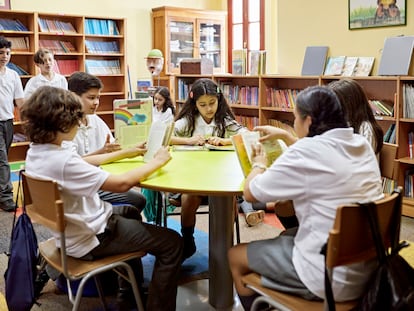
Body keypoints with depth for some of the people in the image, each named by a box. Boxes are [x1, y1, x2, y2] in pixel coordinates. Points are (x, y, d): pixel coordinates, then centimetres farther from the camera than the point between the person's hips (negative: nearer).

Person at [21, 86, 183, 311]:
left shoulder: (36, 151, -2)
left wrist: (127, 153, 14)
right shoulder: (62, 161, -33)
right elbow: (121, 183, -31)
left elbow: (83, 162, 13)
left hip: (70, 229, 10)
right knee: (172, 243, -5)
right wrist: (157, 161, -15)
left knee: (130, 212, 34)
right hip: (88, 239, -10)